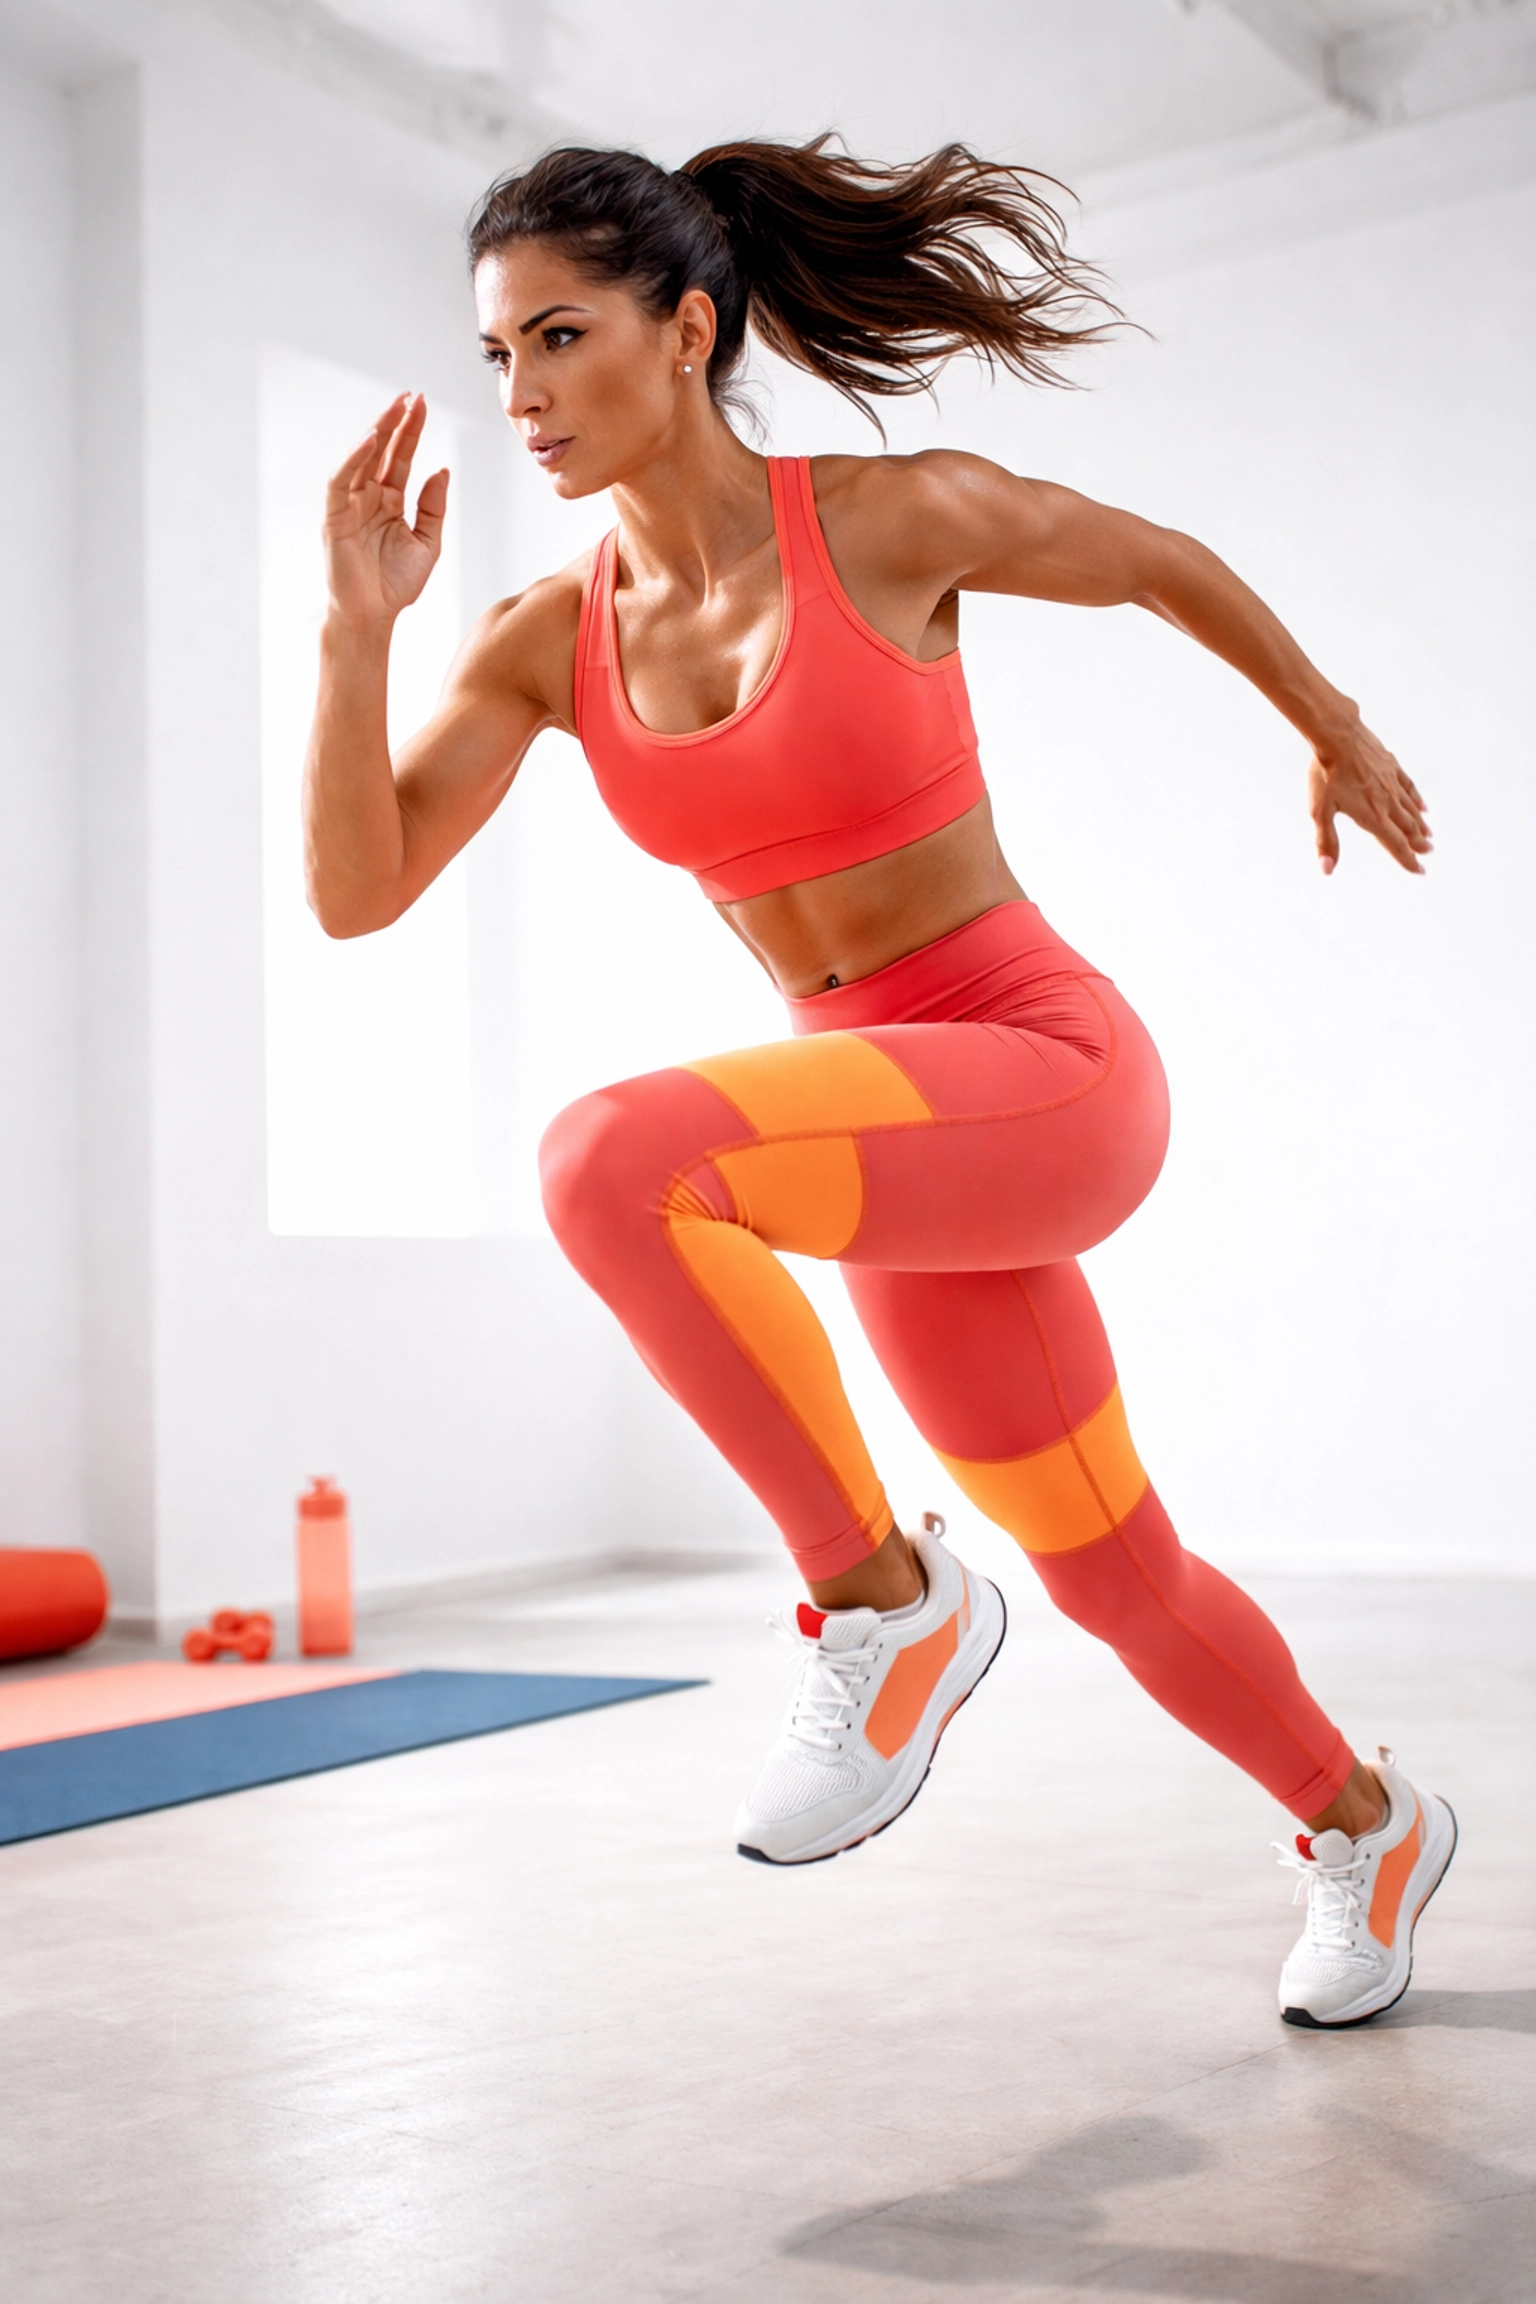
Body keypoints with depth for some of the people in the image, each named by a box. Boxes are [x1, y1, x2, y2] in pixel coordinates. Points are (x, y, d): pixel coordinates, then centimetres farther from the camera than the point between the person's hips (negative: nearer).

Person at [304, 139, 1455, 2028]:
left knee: (610, 1161, -30)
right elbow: (355, 894, -5)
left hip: (1052, 1075, -6)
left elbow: (1163, 563, 8)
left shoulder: (895, 517, -10)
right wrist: (358, 625, -15)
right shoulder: (547, 639, 3)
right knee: (1119, 1582, 18)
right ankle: (1366, 1823, 46)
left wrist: (1337, 734, 21)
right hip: (897, 1139, 6)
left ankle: (885, 1601, -13)